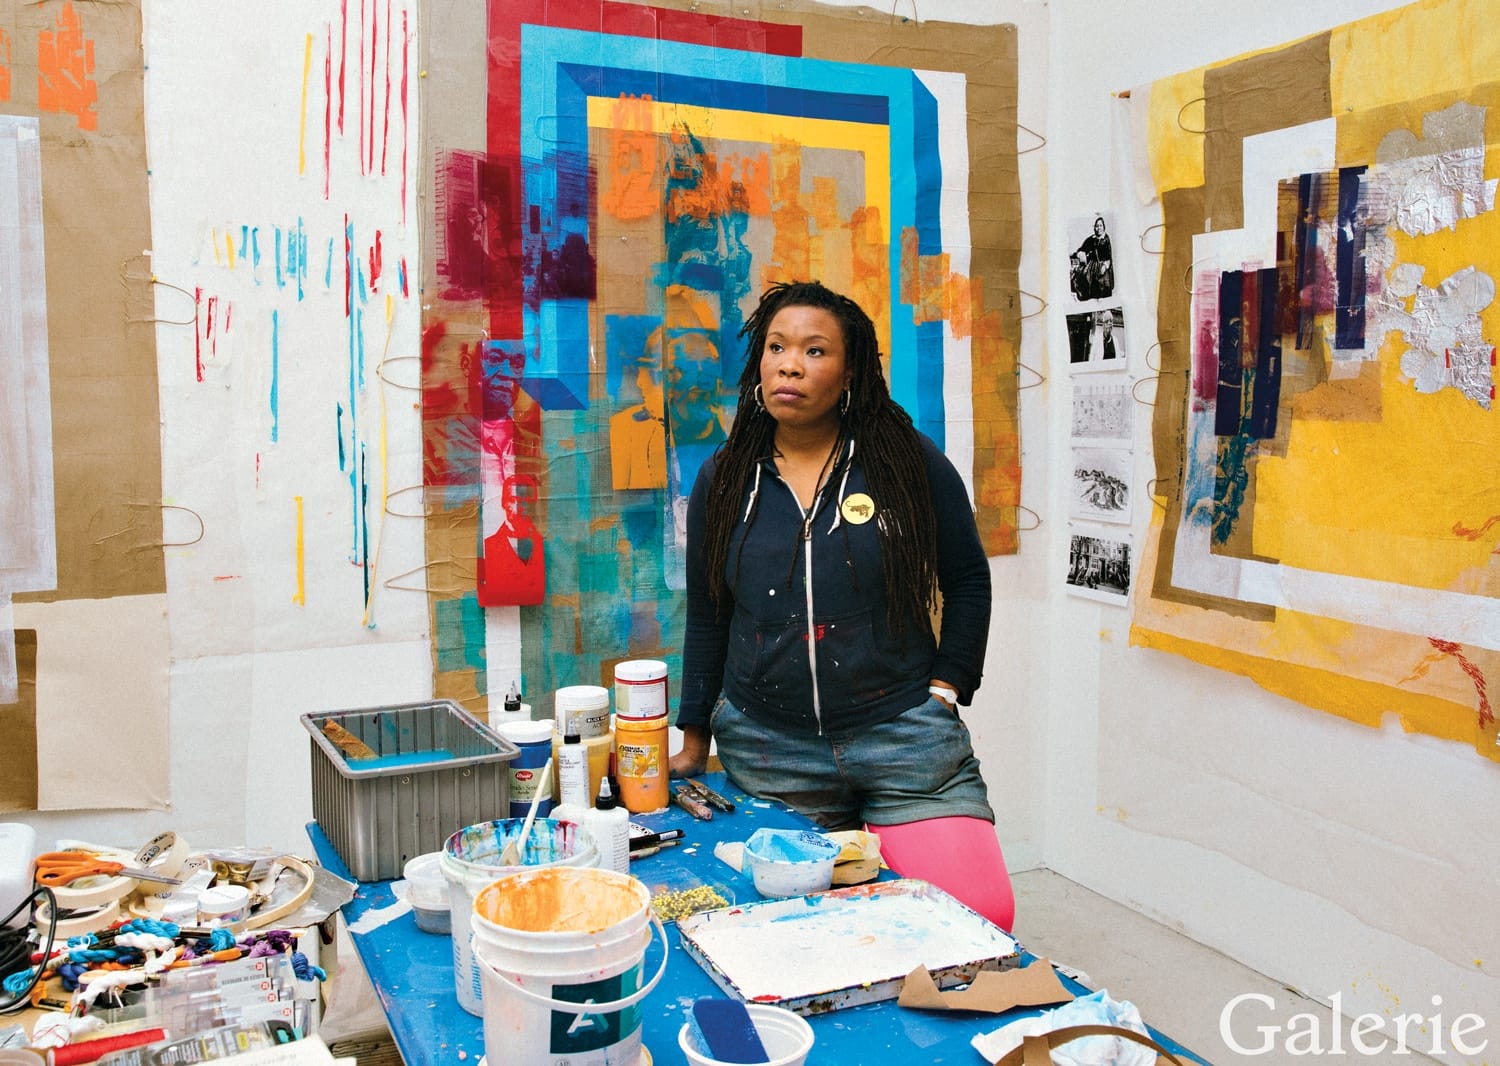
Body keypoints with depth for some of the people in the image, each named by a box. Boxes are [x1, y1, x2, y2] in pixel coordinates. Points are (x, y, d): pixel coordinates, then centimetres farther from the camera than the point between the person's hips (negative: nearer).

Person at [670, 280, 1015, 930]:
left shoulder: (908, 461, -1)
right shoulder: (723, 480, 6)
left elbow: (968, 582, 8)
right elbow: (706, 619, 13)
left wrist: (944, 690, -1)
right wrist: (694, 742, 12)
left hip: (901, 737, -1)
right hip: (765, 750, 2)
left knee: (978, 911, -12)